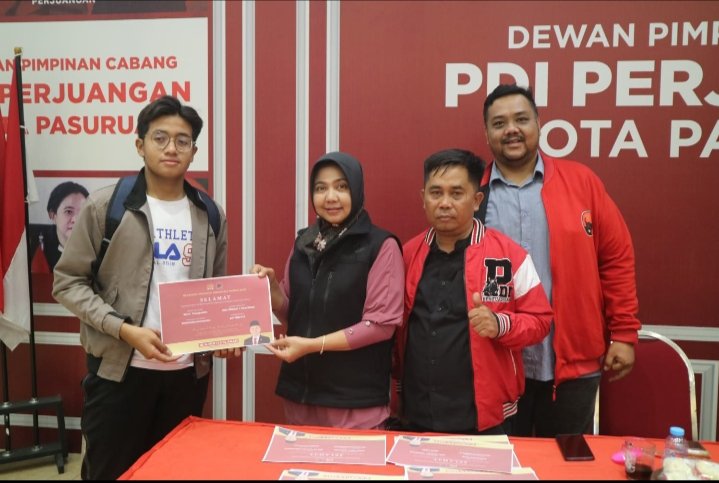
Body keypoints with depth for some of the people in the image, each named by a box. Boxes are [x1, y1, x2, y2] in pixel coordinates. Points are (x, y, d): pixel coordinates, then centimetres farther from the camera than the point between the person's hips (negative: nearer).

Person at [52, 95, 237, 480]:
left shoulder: (210, 215, 6)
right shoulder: (106, 206, -5)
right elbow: (68, 283, -5)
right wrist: (125, 330, -17)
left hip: (188, 371, 4)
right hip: (119, 369, -3)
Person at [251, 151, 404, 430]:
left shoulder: (381, 246, -8)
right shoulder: (304, 242, 7)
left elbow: (381, 324, -13)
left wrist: (313, 345, -17)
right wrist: (271, 285, -6)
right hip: (300, 392, 5)